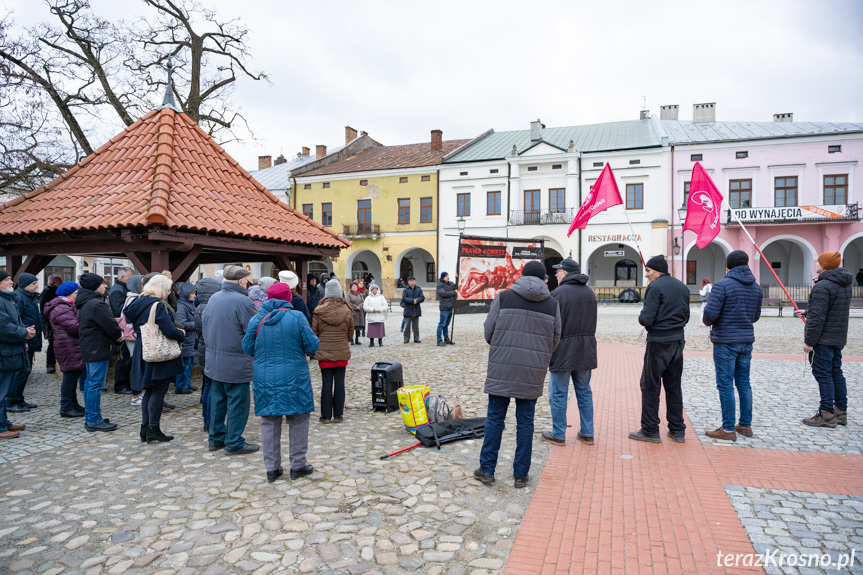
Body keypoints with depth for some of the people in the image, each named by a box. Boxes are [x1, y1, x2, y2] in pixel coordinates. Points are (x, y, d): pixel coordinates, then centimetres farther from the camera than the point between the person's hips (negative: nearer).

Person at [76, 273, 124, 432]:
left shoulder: (84, 304, 14)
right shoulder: (96, 304, -19)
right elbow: (110, 325, -20)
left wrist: (117, 332, 4)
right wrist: (119, 334, -2)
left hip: (90, 348, 11)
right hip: (99, 349, -11)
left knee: (90, 383, 16)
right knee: (96, 384, -6)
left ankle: (90, 418, 25)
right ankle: (94, 420, -1)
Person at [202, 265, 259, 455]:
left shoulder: (213, 298, 5)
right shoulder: (243, 301, -18)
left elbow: (205, 324, 15)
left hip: (213, 360, 8)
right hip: (236, 363, -8)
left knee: (217, 399, 17)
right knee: (237, 403, 3)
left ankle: (216, 438, 28)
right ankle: (234, 443, 11)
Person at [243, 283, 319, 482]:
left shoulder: (257, 319, -2)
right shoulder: (296, 317, -10)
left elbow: (248, 348, 6)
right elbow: (312, 346, -8)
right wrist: (301, 344, 13)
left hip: (265, 380, 3)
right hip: (294, 379, -2)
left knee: (269, 423, 12)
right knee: (298, 421, 11)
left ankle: (272, 468, 18)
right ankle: (298, 466, 17)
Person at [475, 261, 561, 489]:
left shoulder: (504, 297, -1)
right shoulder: (553, 304, 5)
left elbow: (488, 331, -1)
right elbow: (554, 342, 9)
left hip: (501, 369, -1)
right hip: (533, 372, 2)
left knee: (495, 418, 9)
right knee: (525, 421, 10)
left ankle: (487, 469, 16)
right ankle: (521, 474, 17)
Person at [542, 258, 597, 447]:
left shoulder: (558, 293, -14)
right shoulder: (590, 292, 9)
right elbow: (593, 322, 15)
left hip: (563, 350, -7)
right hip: (586, 351, 7)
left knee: (558, 393, 4)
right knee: (584, 391, 15)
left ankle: (558, 435, 12)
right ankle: (587, 433, 21)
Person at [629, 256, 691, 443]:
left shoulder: (655, 287, -14)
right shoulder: (683, 287, 11)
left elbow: (646, 319, -19)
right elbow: (686, 316, 16)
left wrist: (641, 317, 1)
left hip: (658, 342, -7)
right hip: (678, 340, 8)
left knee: (650, 386, 2)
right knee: (673, 386, 15)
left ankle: (650, 430, 8)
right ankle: (677, 430, 20)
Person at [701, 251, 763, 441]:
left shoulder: (723, 285, -14)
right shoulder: (756, 287, 9)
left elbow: (710, 314, -18)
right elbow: (755, 316, 15)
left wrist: (707, 319, 3)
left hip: (725, 341, -7)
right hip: (746, 340, 7)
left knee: (725, 384, -1)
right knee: (744, 383, 15)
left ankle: (728, 429, 4)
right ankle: (745, 425, 22)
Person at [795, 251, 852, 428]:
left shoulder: (822, 287, -21)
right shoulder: (845, 284, 11)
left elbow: (817, 317, -24)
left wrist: (809, 341, -19)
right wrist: (806, 312, 32)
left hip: (823, 339, -10)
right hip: (838, 338, 10)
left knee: (823, 375, -4)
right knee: (836, 373, 16)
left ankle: (827, 415, 0)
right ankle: (841, 412, 22)